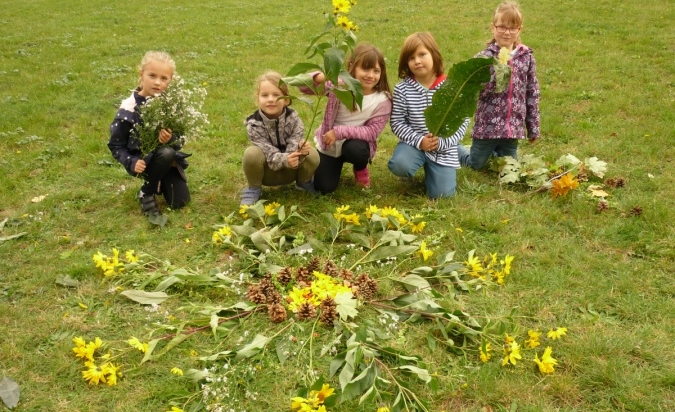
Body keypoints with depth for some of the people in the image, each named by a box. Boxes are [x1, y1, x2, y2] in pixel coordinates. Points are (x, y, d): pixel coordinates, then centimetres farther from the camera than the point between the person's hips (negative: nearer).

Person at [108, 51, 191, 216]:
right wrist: (131, 163, -25)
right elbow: (115, 145, -8)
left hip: (167, 158, 4)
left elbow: (181, 140, -3)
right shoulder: (129, 108, -16)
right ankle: (146, 193, -10)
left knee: (179, 202, -9)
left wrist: (172, 139, -27)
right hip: (143, 159, -3)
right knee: (166, 153, -35)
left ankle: (161, 181, 25)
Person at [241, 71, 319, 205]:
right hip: (268, 171, -1)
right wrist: (285, 160, -50)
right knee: (252, 153, -33)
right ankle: (254, 189, -3)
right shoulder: (254, 124, -24)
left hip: (290, 170, 2)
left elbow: (293, 149, -24)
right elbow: (271, 155, -28)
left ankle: (303, 182, 8)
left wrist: (300, 150, -49)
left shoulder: (293, 117, -19)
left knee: (312, 154, -27)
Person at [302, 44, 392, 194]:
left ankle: (360, 168, 1)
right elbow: (304, 87, -20)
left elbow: (372, 131, -20)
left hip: (355, 143, -1)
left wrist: (340, 132, -27)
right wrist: (318, 78, -43)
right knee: (324, 188, -4)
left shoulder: (382, 100, -17)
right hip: (328, 143, 1)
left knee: (355, 149, -36)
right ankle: (337, 164, 30)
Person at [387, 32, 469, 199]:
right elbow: (397, 122, -6)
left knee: (440, 193, -8)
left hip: (444, 148, 0)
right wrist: (418, 140, -19)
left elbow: (462, 121, -5)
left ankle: (432, 167, 26)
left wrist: (443, 142, -17)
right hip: (414, 142, 0)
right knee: (399, 165, -32)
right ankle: (409, 173, 8)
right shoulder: (402, 89, -8)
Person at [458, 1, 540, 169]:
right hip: (487, 126, -3)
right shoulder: (484, 57, -8)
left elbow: (532, 93, 6)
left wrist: (533, 127, 8)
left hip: (513, 127, 3)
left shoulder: (526, 57, 1)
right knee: (475, 164, 11)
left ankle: (491, 150, 43)